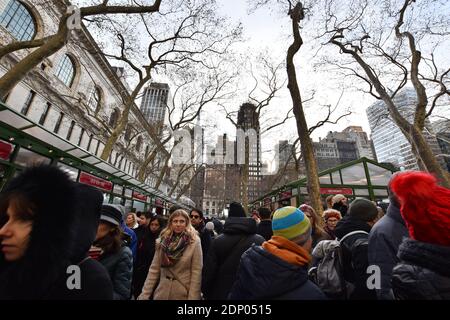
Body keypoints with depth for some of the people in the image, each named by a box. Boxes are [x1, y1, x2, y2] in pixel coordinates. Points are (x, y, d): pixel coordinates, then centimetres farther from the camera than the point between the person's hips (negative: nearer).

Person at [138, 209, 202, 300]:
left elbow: (196, 272, -13)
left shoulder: (194, 242, -13)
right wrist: (144, 295, -3)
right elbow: (154, 269, 0)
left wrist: (192, 297, -14)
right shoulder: (162, 241, -3)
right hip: (162, 293, 3)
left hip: (183, 295, -2)